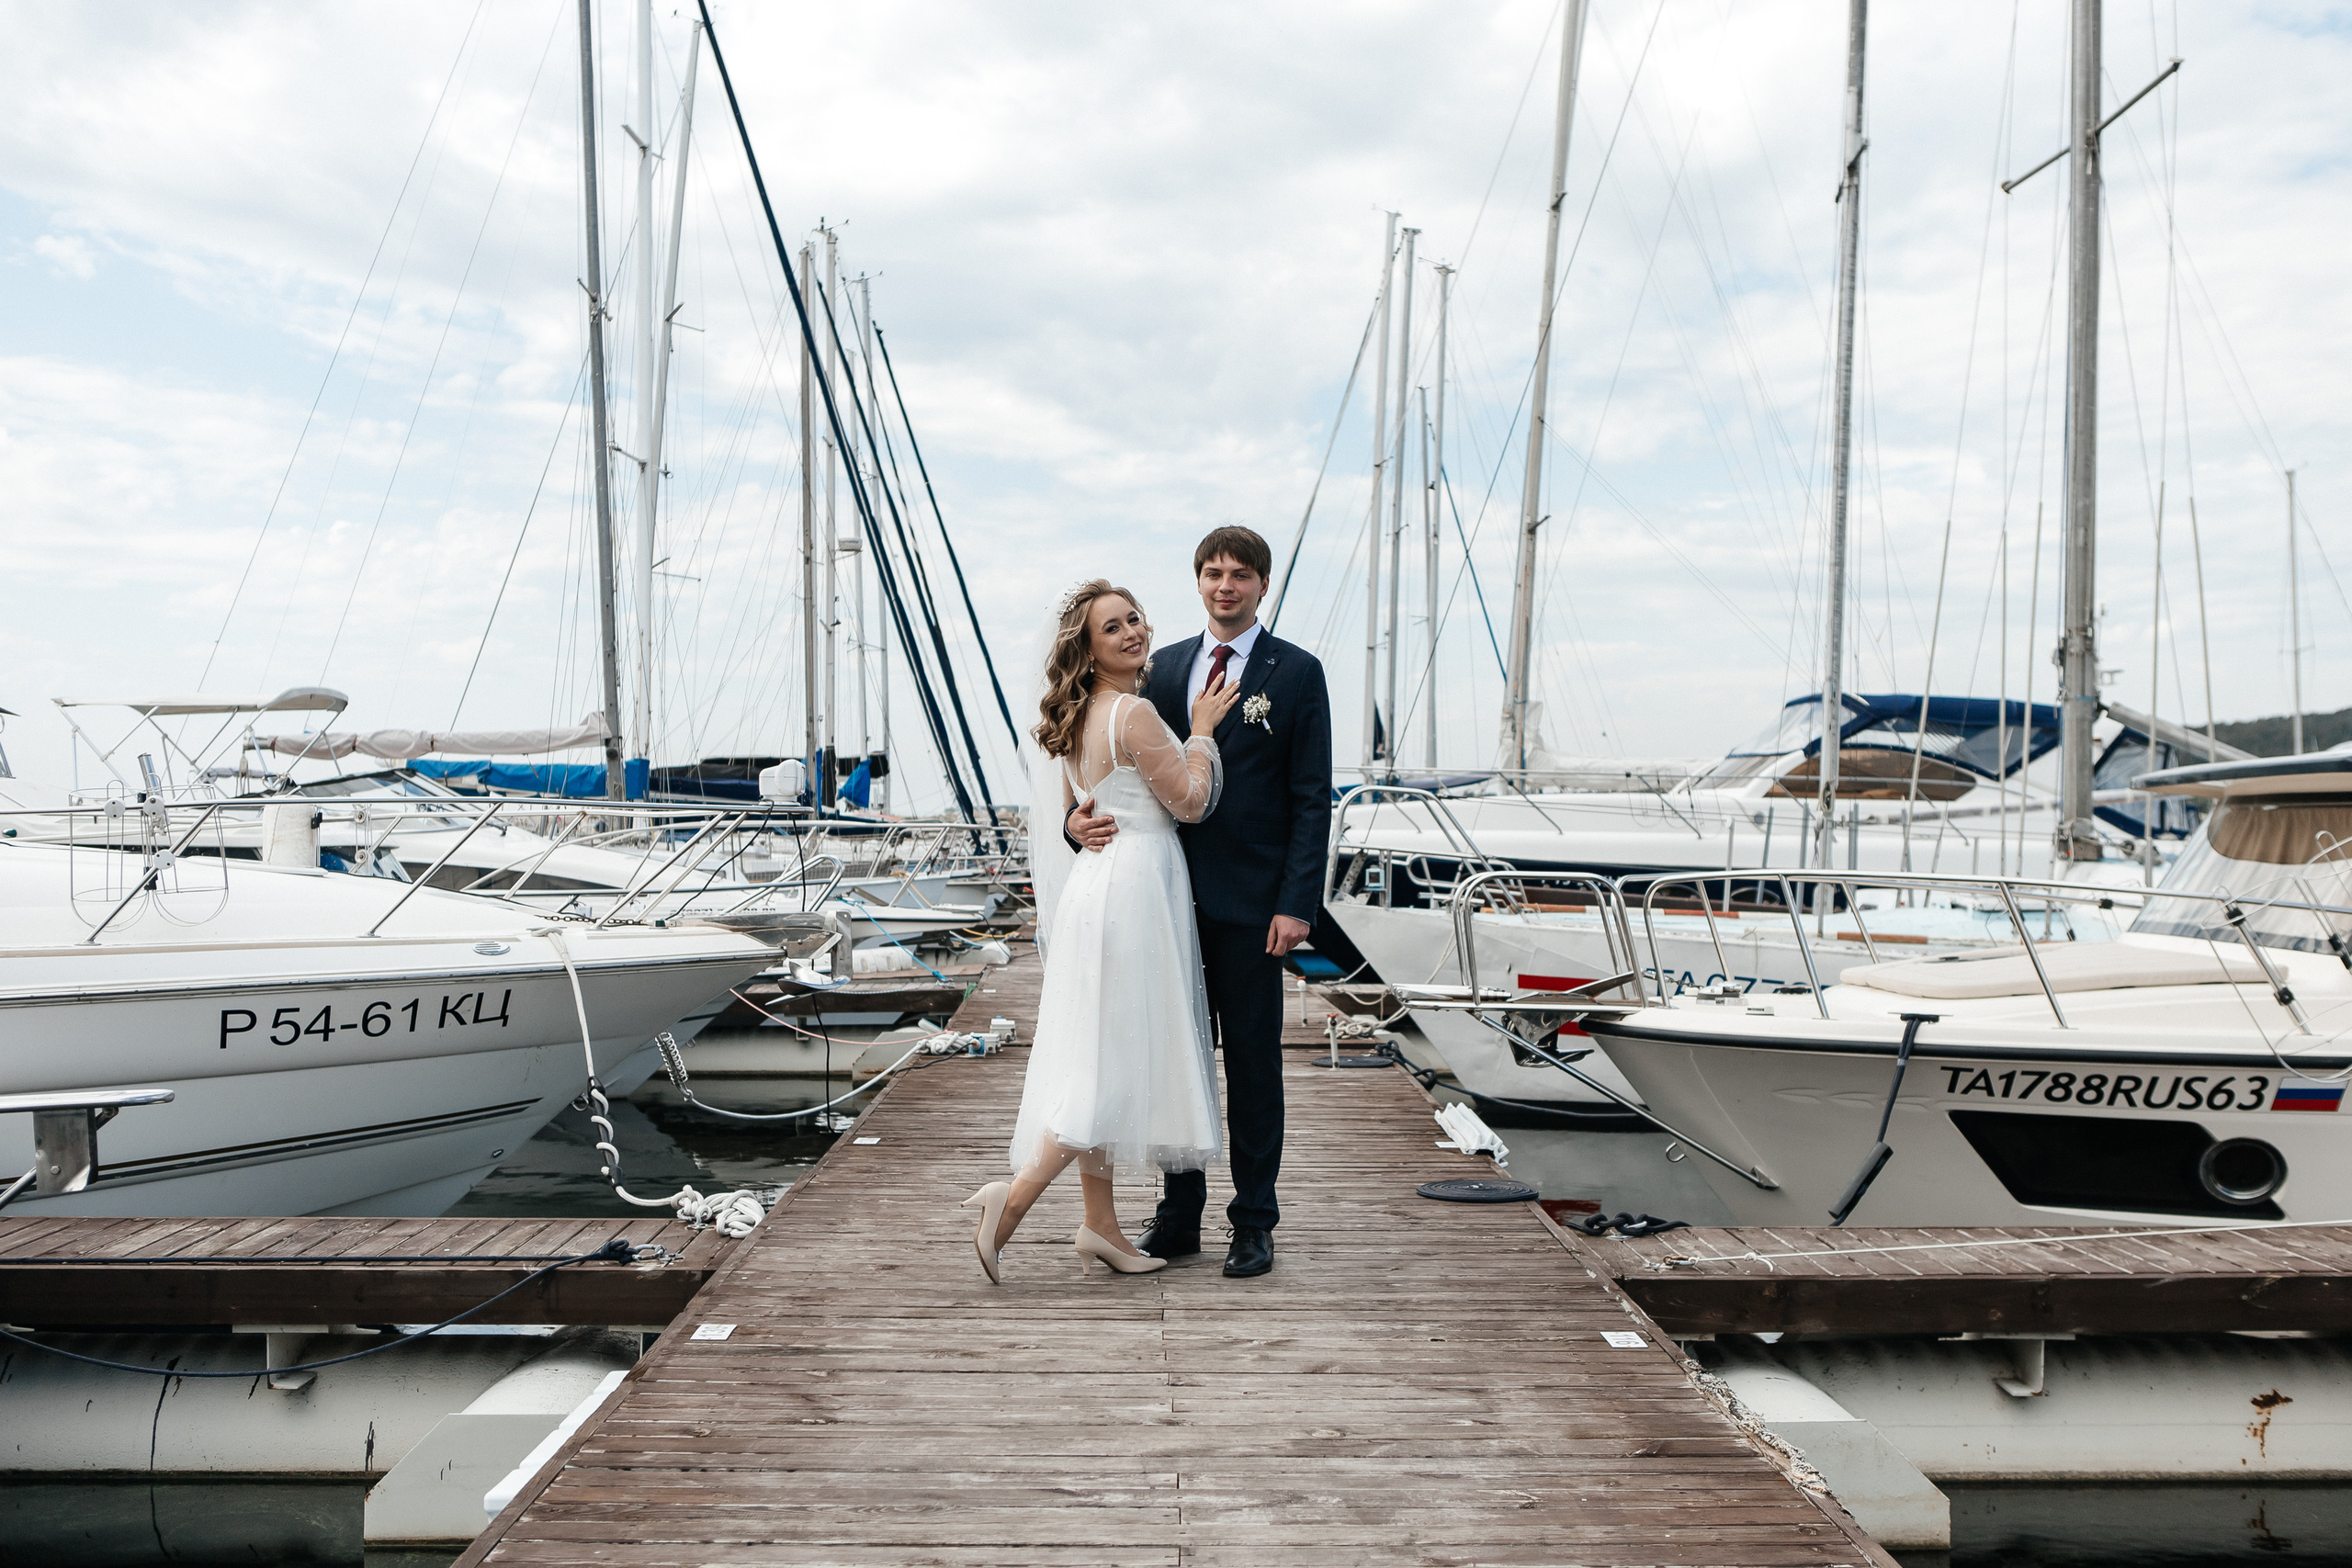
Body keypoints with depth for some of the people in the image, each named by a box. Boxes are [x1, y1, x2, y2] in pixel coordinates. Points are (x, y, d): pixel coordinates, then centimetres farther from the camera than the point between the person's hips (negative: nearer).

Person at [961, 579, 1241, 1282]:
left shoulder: (1077, 719, 12)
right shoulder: (1134, 714, -15)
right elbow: (1190, 803, -10)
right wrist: (1202, 729, 0)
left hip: (1091, 883, 9)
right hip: (1135, 888, -9)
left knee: (1098, 1063, 11)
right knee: (1123, 1061, -4)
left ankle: (1101, 1225, 18)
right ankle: (1014, 1195, -7)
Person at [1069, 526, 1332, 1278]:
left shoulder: (1296, 672, -1)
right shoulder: (1165, 668, 11)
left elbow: (1311, 798, -5)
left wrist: (1298, 903, -12)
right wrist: (1082, 818, -10)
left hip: (1250, 903, -4)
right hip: (1172, 896, 4)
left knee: (1253, 1059, 5)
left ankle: (1253, 1225, 17)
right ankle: (1178, 1215, 24)